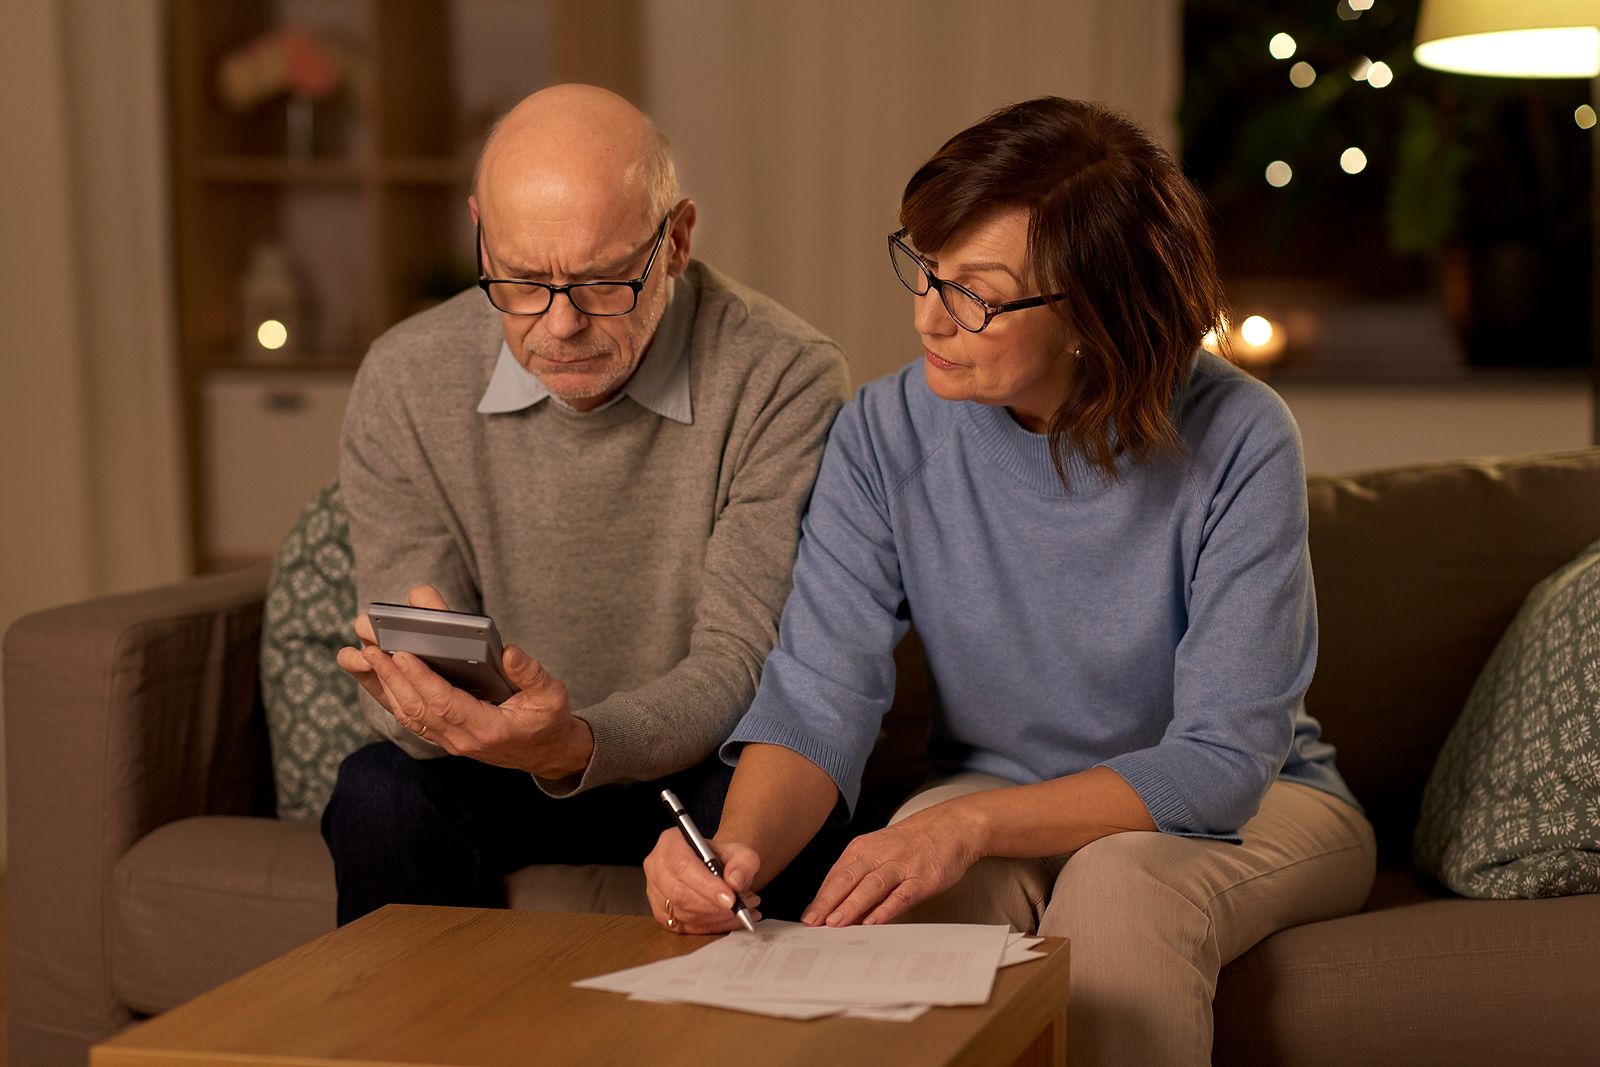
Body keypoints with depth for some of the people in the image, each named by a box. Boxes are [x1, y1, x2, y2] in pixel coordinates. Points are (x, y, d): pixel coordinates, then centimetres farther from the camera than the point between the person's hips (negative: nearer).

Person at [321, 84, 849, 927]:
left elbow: (740, 665, -21)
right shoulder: (404, 383, -9)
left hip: (698, 765, -2)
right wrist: (415, 698, -34)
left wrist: (578, 746, -41)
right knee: (378, 793, -28)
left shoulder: (782, 381, -18)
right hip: (492, 763, 2)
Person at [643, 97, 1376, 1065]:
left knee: (1119, 883, -34)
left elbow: (1222, 762, -24)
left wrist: (973, 822, -37)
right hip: (1001, 805, 2)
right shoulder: (887, 434, -12)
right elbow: (816, 701, -17)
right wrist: (741, 847, -39)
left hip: (1252, 806, -1)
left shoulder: (1238, 441, -22)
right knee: (909, 884, -31)